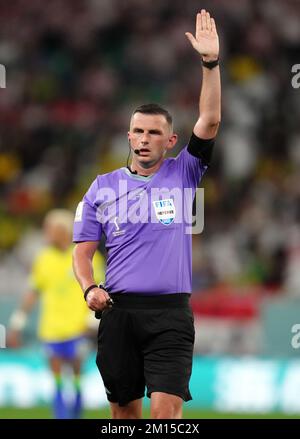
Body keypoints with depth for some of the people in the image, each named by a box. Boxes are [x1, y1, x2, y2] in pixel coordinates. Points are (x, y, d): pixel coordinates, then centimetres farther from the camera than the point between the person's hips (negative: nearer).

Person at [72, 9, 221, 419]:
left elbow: (210, 121, -3)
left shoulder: (181, 175, 8)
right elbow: (83, 249, 10)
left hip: (170, 312, -2)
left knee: (167, 410, -14)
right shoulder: (103, 186, 11)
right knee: (124, 408, 8)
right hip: (118, 311, 2)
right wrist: (89, 287, -10)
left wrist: (210, 62, -12)